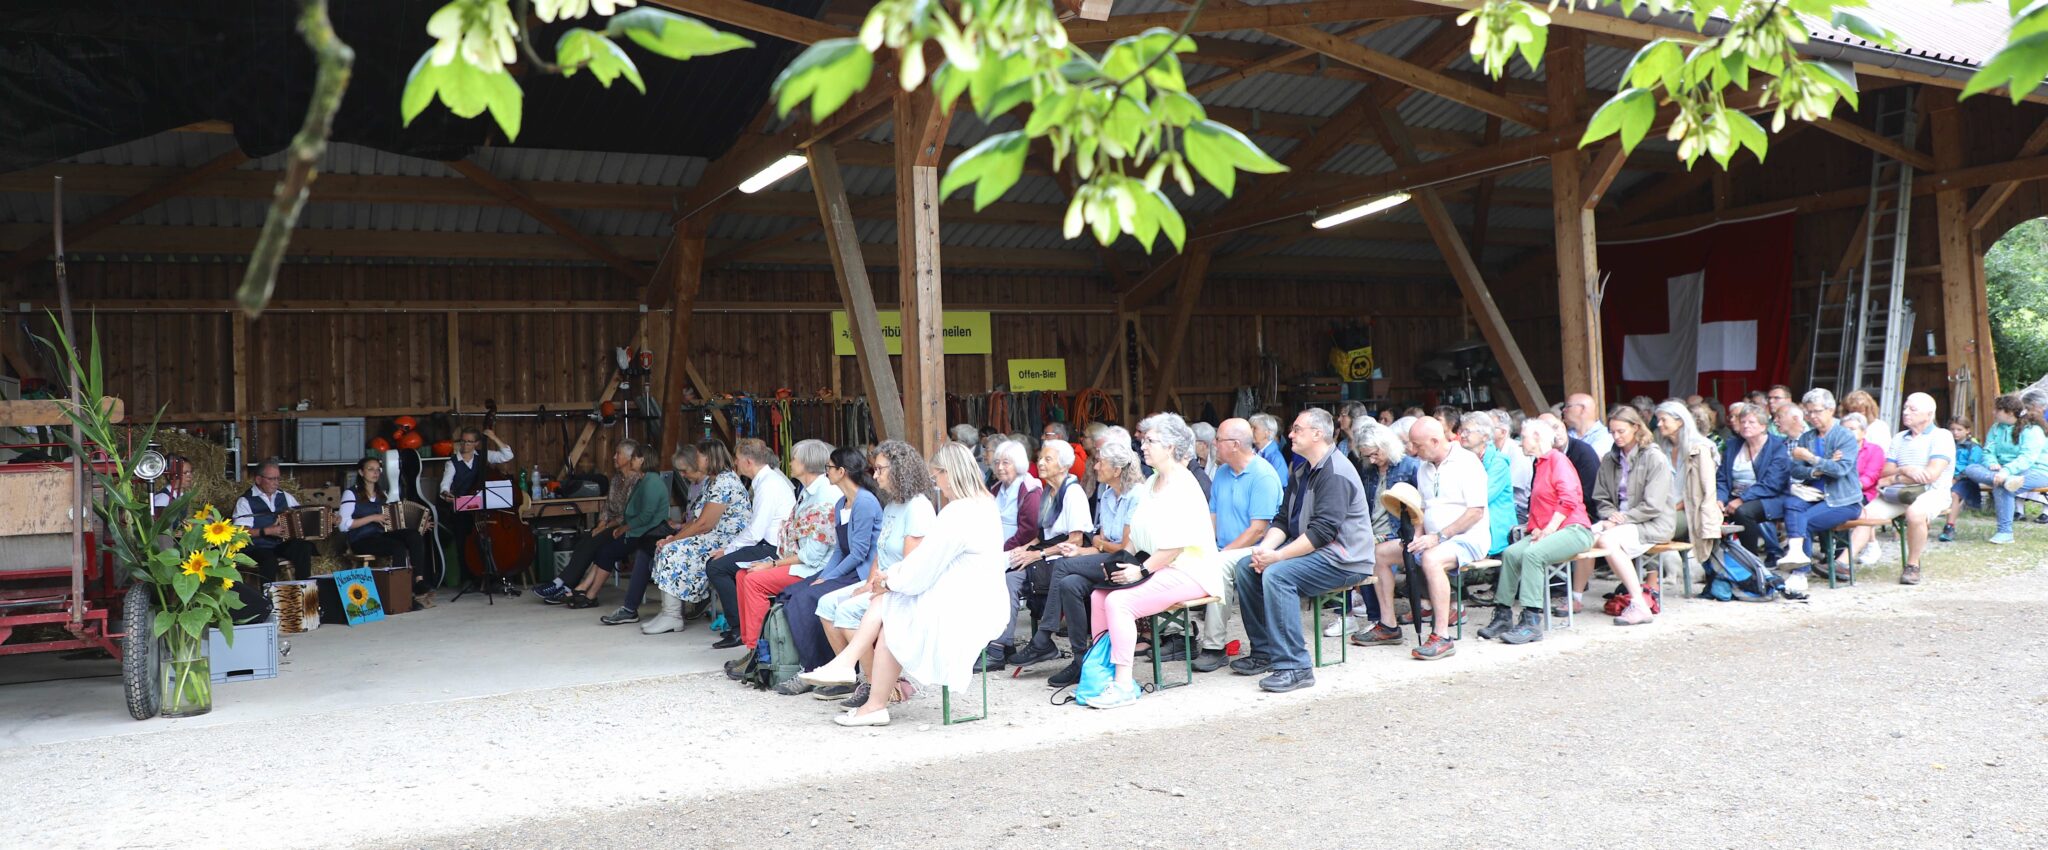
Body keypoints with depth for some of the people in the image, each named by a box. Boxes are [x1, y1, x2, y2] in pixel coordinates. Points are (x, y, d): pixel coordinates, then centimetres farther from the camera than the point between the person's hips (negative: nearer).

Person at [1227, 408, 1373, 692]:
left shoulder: (1336, 473, -16)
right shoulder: (1304, 471, 16)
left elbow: (1323, 530, -25)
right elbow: (1283, 518, 11)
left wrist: (1278, 556, -24)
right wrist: (1266, 548, -9)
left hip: (1343, 560, -10)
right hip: (1311, 550, 10)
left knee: (1277, 574, -31)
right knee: (1245, 567, -1)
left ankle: (1294, 667, -27)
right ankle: (1264, 651, 4)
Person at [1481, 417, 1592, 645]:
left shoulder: (1558, 459, -6)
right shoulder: (1540, 464, 22)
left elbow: (1568, 499, -18)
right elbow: (1537, 505, 22)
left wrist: (1548, 530, -19)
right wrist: (1537, 528, 3)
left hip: (1573, 530, -8)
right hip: (1546, 531, 8)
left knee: (1532, 554, -31)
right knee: (1511, 553, -13)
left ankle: (1531, 622, -31)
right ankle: (1503, 615, -10)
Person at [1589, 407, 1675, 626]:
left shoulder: (1654, 458, -7)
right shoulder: (1610, 460, 12)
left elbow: (1652, 506, -14)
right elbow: (1601, 498, 13)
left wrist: (1622, 518, -15)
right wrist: (1611, 516, -7)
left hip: (1654, 524, -6)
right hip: (1621, 521, 6)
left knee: (1607, 540, -32)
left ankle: (1639, 605, -29)